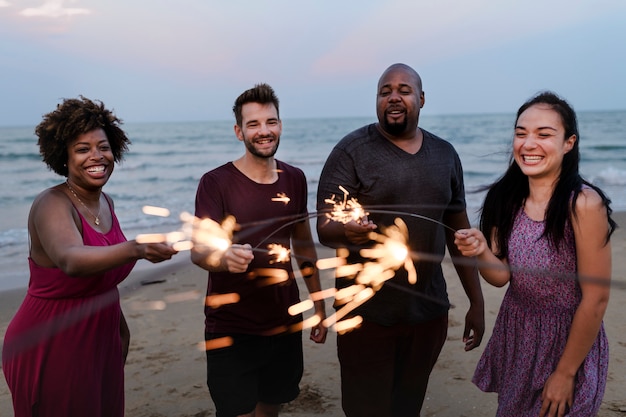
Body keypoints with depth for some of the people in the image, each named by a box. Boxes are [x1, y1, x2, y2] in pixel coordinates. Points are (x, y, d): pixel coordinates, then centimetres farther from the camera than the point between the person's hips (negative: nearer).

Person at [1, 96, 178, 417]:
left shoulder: (105, 202, 3)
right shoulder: (52, 205, -20)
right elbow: (71, 261, -42)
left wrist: (120, 324, 18)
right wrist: (136, 249, -57)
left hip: (100, 341, 7)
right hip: (51, 348, -7)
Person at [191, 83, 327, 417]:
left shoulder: (294, 179, 2)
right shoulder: (216, 182, -12)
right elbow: (198, 250, -21)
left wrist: (319, 306, 10)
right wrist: (226, 257, -44)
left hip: (284, 325, 4)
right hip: (231, 330, -4)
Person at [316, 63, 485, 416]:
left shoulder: (445, 154, 6)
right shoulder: (351, 152, -8)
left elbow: (459, 231, 11)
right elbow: (325, 228, -14)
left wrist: (477, 301, 10)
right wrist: (347, 231, -38)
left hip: (430, 311, 4)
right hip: (368, 314, -4)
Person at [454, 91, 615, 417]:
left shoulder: (583, 204, -24)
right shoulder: (505, 198, -7)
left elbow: (595, 299, -19)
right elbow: (501, 276, -3)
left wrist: (565, 373, -13)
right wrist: (481, 253, -25)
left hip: (568, 342, -5)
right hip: (514, 336, 5)